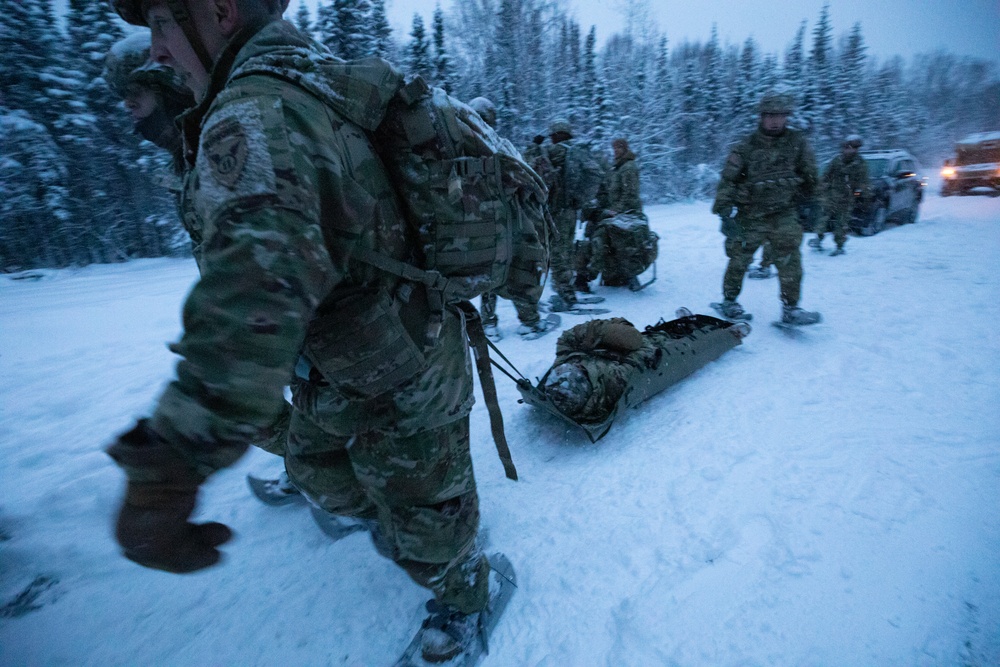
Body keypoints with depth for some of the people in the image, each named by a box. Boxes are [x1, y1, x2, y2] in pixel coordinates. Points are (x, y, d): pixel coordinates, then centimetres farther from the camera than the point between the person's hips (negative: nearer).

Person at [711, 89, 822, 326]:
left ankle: (790, 308, 0)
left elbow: (809, 176, 15)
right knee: (739, 259, 5)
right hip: (750, 217, -1)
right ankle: (729, 301, 23)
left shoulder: (797, 142, 2)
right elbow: (727, 180, -8)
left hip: (785, 214, 2)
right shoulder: (746, 147, -6)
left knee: (790, 260, -9)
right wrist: (725, 213, -17)